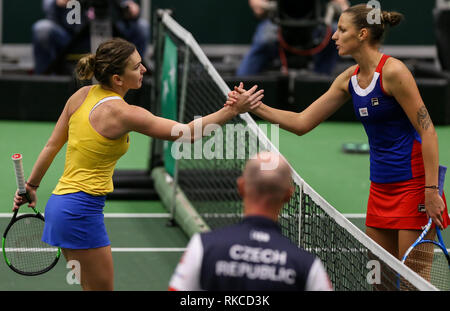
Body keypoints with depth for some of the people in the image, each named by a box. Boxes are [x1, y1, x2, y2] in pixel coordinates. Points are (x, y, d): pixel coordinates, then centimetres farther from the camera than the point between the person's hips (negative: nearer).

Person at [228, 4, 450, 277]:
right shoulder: (349, 79, 9)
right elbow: (302, 123, 13)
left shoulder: (393, 71, -15)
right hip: (381, 187, 8)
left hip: (414, 183, -8)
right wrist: (253, 106, 3)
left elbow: (427, 131, -17)